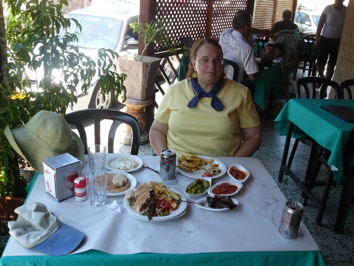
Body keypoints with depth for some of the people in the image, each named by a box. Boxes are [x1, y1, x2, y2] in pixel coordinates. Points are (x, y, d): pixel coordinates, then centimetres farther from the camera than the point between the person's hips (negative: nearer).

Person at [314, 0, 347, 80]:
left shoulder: (346, 10, -7)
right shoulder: (328, 8, -8)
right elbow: (320, 25, -4)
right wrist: (317, 40, -4)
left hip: (338, 41, 0)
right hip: (325, 39, 0)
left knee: (331, 65, 4)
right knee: (320, 63, 0)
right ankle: (321, 77, 32)